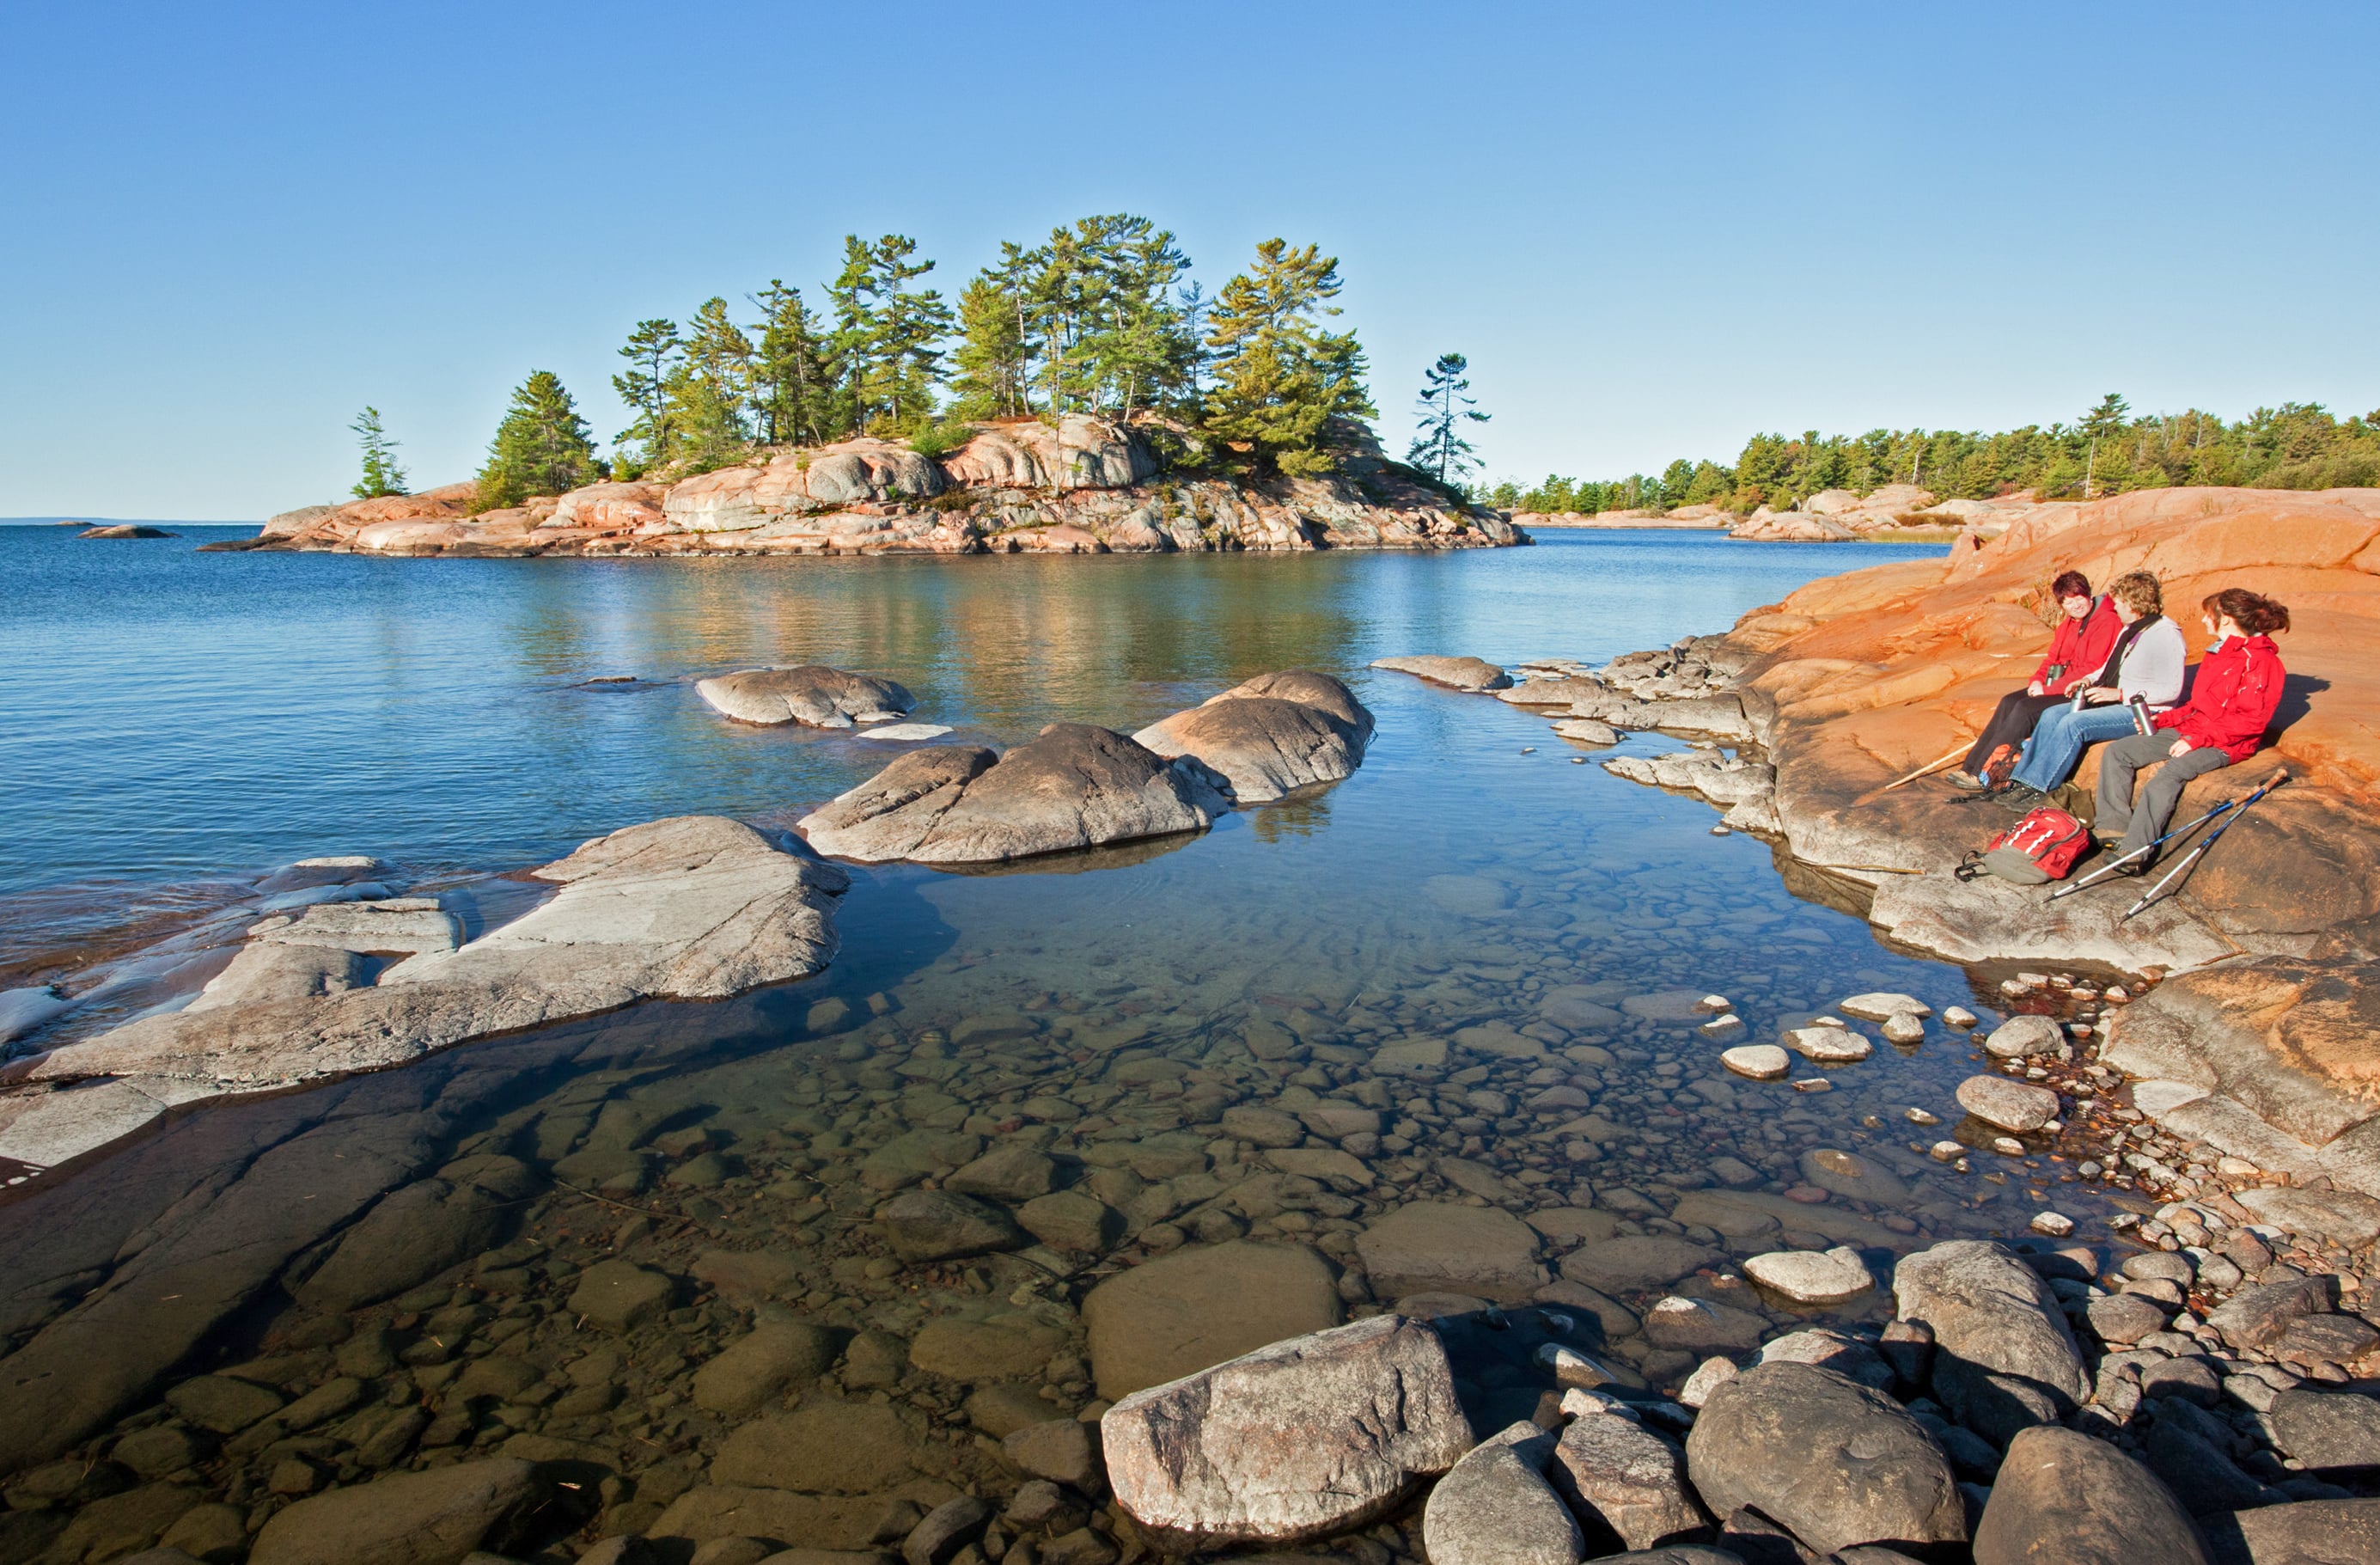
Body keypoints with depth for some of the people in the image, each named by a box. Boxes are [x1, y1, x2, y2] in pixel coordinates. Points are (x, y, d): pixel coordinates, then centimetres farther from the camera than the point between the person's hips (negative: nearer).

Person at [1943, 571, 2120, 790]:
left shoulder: (2106, 622, -13)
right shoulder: (2068, 623, 15)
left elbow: (2091, 670, -19)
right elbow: (2053, 658, 18)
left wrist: (2048, 689, -18)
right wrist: (2038, 680, -4)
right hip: (2059, 686, 9)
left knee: (2025, 708, -24)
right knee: (2008, 702, -11)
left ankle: (1983, 776, -24)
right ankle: (1970, 767, -16)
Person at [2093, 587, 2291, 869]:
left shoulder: (2260, 659, -9)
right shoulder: (2217, 654, 19)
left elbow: (2251, 719, -17)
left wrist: (2198, 738, -22)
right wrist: (2159, 720, 9)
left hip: (2225, 744, -9)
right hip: (2190, 731, 9)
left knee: (2172, 771, -36)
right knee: (2116, 752, -6)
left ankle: (2134, 852, -43)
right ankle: (2114, 827, -16)